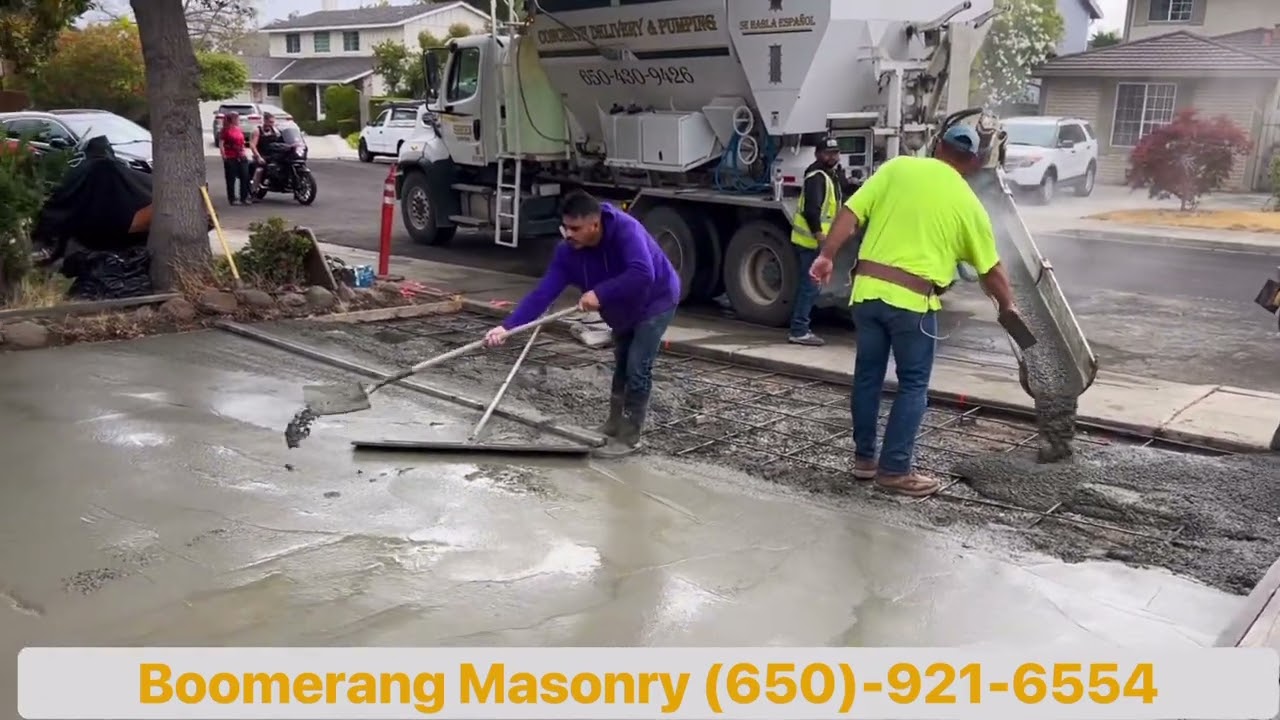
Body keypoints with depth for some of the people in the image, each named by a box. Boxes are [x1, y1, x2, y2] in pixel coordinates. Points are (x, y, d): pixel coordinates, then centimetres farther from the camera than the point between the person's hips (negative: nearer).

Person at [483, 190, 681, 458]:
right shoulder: (568, 252, -20)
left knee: (637, 368, -10)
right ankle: (614, 425, 35)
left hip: (656, 301, -6)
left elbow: (643, 274, -48)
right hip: (623, 311, 7)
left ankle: (629, 437, 2)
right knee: (621, 366, 18)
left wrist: (600, 293, -49)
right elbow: (543, 293, -25)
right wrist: (507, 326, -36)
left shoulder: (625, 229, -36)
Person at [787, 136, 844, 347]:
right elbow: (811, 210, -25)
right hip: (811, 241, -11)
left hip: (816, 240, 11)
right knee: (810, 286, -10)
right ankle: (799, 331, -7)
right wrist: (820, 237, -27)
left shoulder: (830, 176, 19)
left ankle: (799, 328, 20)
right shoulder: (817, 176, -15)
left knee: (807, 286, 13)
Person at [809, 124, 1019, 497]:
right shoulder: (968, 204, 5)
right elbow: (990, 271, 13)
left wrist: (826, 255, 5)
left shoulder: (898, 168, 7)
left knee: (867, 375, 15)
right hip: (912, 300, -3)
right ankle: (894, 470, 10)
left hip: (867, 289, 3)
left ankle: (863, 458, 25)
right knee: (913, 385, 9)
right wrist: (1008, 306, 28)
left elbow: (851, 213, -1)